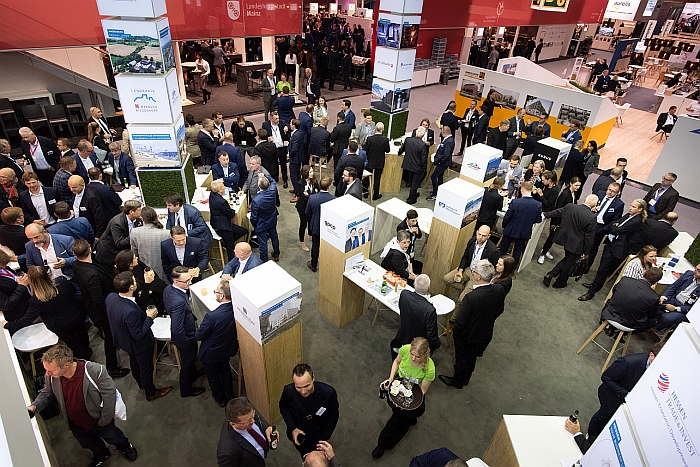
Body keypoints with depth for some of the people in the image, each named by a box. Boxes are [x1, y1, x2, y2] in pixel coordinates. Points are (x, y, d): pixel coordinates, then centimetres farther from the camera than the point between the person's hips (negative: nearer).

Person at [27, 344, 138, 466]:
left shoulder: (95, 371, -39)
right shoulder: (50, 377, -24)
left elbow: (109, 393, -26)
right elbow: (46, 393, -1)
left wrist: (104, 420, -17)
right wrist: (34, 406, -22)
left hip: (97, 420, -4)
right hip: (76, 425, 4)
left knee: (112, 437, 25)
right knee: (89, 444, 31)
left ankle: (125, 447, 58)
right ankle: (101, 455, 63)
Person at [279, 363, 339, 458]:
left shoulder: (329, 392, -34)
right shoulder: (288, 391, -31)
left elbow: (333, 416, -14)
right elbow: (283, 407, -7)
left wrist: (324, 438, -12)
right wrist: (292, 428, -17)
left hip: (318, 437, -1)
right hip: (297, 434, 2)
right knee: (305, 457, 31)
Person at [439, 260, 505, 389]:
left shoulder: (471, 297, -40)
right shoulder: (500, 290, -20)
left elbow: (461, 322, -28)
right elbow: (499, 311, -2)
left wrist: (455, 330, -7)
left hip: (468, 336, -6)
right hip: (486, 334, 6)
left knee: (461, 359, 22)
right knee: (472, 357, 30)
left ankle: (457, 381, 47)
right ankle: (466, 379, 54)